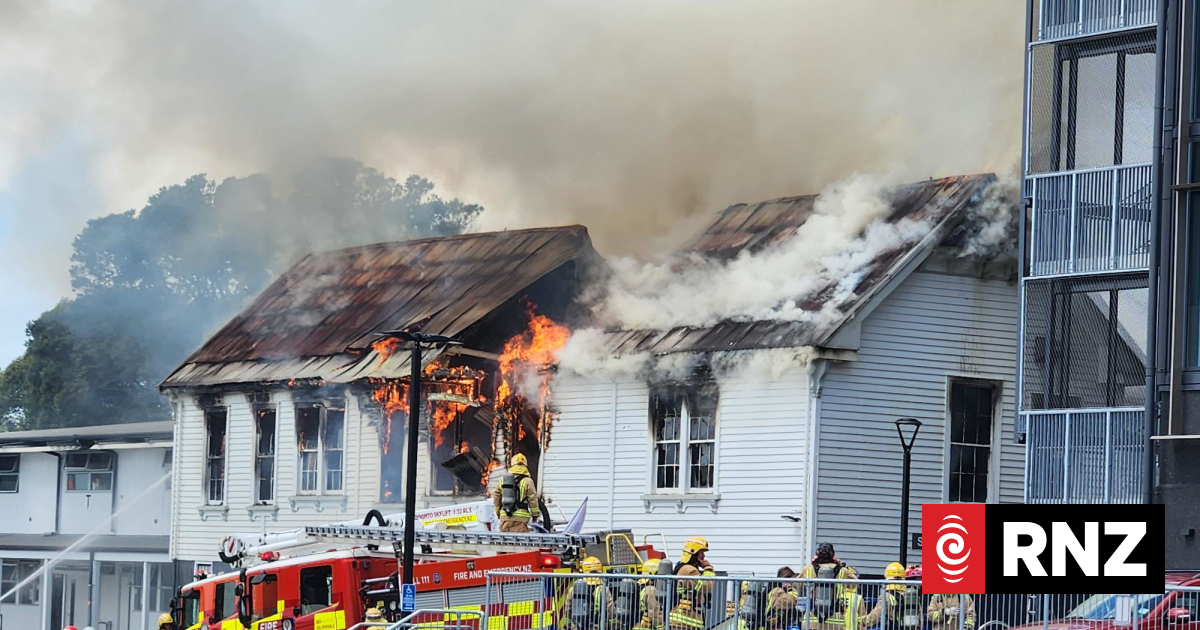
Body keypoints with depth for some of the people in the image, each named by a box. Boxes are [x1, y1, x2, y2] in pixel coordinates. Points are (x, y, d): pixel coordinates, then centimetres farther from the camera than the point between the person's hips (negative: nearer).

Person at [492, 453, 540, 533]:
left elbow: (496, 496, 14)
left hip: (505, 516, 4)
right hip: (520, 517, -4)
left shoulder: (503, 479, 9)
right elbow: (533, 499, -5)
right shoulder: (527, 481, -6)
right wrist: (535, 514, 7)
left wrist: (498, 511, 26)